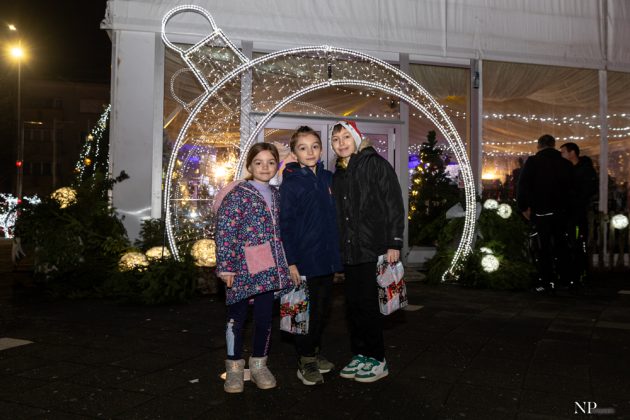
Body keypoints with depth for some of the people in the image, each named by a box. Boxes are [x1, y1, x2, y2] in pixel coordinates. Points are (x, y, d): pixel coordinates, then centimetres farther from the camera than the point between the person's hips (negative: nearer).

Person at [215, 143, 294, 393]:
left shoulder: (275, 194, 11)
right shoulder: (238, 193, -8)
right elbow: (224, 230, -12)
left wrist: (283, 264, 18)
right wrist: (226, 266, -15)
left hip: (268, 269, 5)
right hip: (242, 268, -5)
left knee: (265, 316, 10)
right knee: (237, 317, 7)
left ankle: (259, 364, 27)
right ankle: (234, 367, 22)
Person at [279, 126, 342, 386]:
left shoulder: (328, 178, 7)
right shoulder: (291, 183, -9)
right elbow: (285, 224, -11)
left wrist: (336, 251, 10)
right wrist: (291, 261, -15)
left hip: (327, 257, 6)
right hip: (305, 259, -6)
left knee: (323, 309, 15)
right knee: (307, 311, 4)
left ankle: (314, 352, 33)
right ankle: (305, 363, 19)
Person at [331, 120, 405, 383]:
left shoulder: (375, 164, -5)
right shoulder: (338, 174, 16)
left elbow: (394, 205, -9)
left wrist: (394, 243, -15)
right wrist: (339, 247, 14)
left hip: (373, 249, -7)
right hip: (349, 251, 7)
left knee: (368, 304, -2)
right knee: (353, 304, 11)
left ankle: (377, 360, 12)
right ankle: (359, 355, 24)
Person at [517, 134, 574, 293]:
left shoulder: (533, 162, -7)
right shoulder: (565, 164, 7)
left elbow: (523, 186, -12)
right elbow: (571, 188, 13)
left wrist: (524, 207, -6)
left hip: (540, 212, -4)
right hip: (561, 212, 5)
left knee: (541, 248, 1)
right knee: (560, 246, 15)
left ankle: (546, 282, 0)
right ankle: (562, 279, 23)